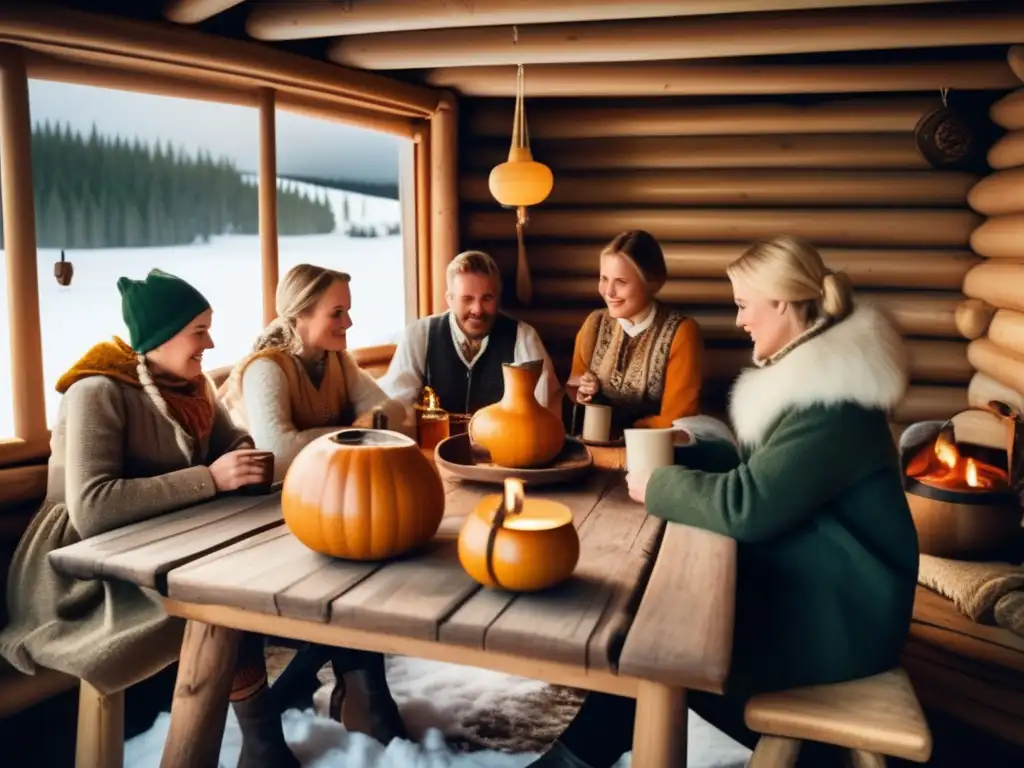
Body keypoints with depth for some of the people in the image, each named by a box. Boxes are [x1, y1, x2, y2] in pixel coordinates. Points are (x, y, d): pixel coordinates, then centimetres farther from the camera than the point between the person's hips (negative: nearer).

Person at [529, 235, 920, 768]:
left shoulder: (832, 399, -25)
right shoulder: (810, 372, 7)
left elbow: (746, 505, -28)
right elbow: (758, 464, 15)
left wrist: (657, 486, -14)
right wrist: (678, 454, 2)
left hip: (839, 610, -9)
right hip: (803, 574, 9)